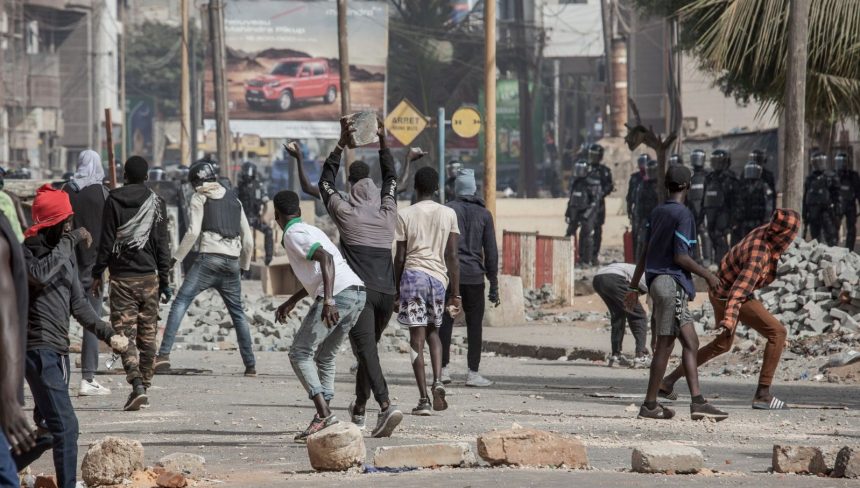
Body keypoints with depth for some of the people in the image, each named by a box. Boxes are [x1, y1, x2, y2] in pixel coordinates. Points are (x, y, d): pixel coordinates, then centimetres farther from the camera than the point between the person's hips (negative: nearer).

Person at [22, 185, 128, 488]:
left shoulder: (65, 252, 16)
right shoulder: (28, 250, -8)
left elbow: (77, 304, 21)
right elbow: (40, 275, -31)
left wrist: (107, 334, 11)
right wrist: (70, 241, -22)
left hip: (59, 349, 9)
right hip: (39, 348, -9)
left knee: (46, 423, 16)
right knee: (65, 424, -16)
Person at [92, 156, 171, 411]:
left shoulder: (113, 201, -3)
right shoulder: (156, 202, 1)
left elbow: (106, 241, -4)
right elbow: (162, 244, 2)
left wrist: (97, 274, 5)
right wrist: (165, 280, 6)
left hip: (121, 277, -2)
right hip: (148, 276, 2)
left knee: (125, 333, -5)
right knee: (147, 335, 11)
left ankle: (137, 384, -21)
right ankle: (144, 384, 14)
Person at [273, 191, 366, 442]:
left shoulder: (293, 235, -2)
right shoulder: (310, 230, 27)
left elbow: (326, 259, -18)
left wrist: (328, 301, -28)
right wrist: (291, 302, 45)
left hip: (337, 293, -9)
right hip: (357, 292, 9)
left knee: (300, 354, -2)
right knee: (324, 358, 18)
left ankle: (324, 415, -15)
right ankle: (324, 416, 10)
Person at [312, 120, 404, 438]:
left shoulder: (346, 213, 0)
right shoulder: (388, 213, 10)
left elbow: (325, 183, 16)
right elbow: (391, 179, 27)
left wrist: (341, 145, 18)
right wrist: (383, 143, 31)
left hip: (358, 291, -5)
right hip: (386, 292, 5)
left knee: (366, 351, -15)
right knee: (368, 348, 21)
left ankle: (386, 406, -34)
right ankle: (359, 409, 32)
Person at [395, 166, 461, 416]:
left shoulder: (405, 215, 2)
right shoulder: (448, 214, 6)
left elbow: (400, 257, 1)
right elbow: (452, 256, 3)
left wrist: (396, 292, 10)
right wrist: (456, 294, 7)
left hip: (413, 275, -2)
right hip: (439, 277, 2)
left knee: (417, 338, 0)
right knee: (433, 332, 20)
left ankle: (423, 398, -7)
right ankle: (438, 382, -2)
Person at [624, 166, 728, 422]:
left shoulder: (657, 213, 13)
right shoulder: (683, 214, -11)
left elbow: (645, 253, 16)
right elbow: (680, 257, -16)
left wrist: (634, 286, 21)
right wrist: (708, 275, -5)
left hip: (658, 282, 9)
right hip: (672, 283, -9)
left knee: (690, 343, 8)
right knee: (665, 345, -4)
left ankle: (697, 402, 4)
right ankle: (650, 405, -2)